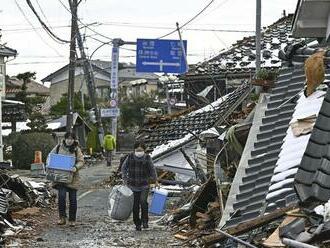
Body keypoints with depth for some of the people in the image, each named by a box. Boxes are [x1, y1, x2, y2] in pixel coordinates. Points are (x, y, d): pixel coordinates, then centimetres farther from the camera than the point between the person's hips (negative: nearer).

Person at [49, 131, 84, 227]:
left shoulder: (77, 149, 1)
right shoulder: (59, 147, 4)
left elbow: (81, 161, -1)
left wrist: (76, 167, -20)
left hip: (72, 177, 0)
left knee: (72, 198, 5)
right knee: (61, 195, -17)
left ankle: (72, 220, 17)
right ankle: (62, 218, -7)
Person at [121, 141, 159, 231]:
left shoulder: (147, 158, -3)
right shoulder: (130, 157, -4)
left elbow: (152, 169, 10)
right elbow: (124, 167, 8)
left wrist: (155, 181, 14)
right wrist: (125, 179, 0)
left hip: (144, 185, -1)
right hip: (133, 186, 1)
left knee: (143, 201, -20)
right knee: (135, 205, 4)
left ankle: (144, 220, -5)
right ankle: (137, 223, 18)